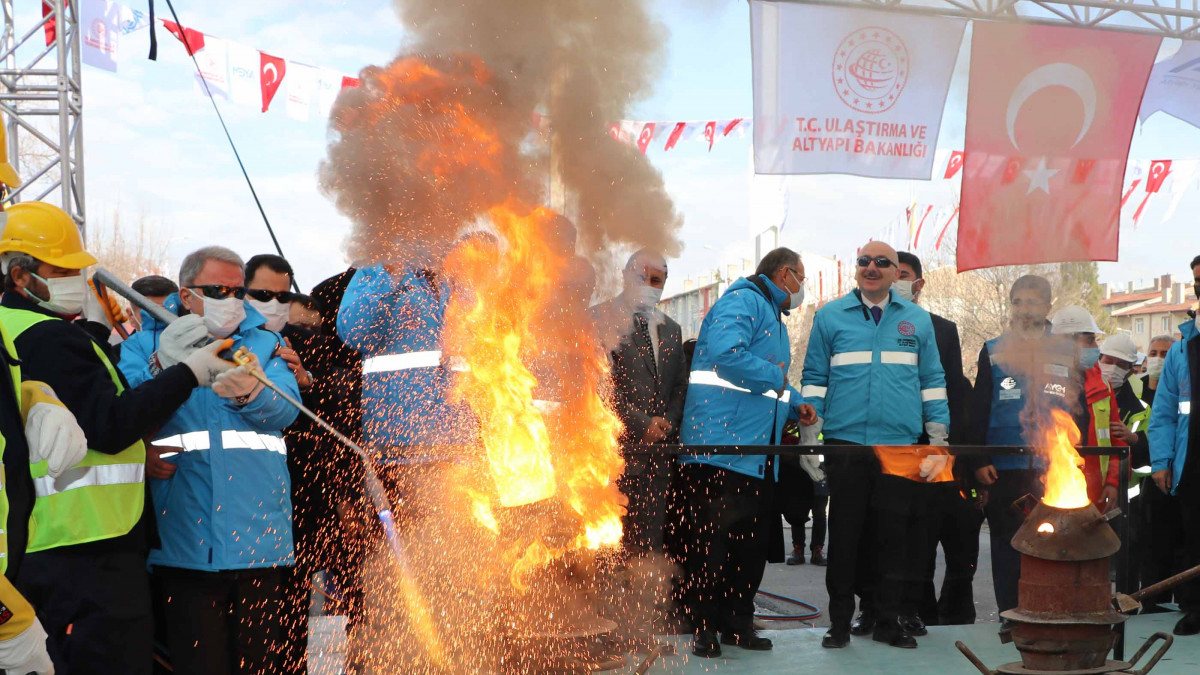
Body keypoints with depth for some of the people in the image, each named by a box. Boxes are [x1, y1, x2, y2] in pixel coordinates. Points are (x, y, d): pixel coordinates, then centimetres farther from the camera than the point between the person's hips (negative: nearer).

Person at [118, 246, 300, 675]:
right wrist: (164, 365, -21)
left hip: (258, 538, 2)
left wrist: (250, 394, -26)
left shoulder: (265, 344, 14)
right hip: (185, 539, -1)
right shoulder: (144, 345, 9)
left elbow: (286, 409, -5)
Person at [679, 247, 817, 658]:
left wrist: (795, 405, 10)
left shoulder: (771, 316, 24)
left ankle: (738, 622, 20)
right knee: (712, 538, -4)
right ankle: (705, 627, 3)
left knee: (754, 539, 11)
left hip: (757, 453, 10)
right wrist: (776, 378, -15)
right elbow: (726, 355, -27)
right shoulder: (742, 301, -9)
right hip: (722, 446, -10)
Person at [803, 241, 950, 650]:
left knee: (896, 536, 3)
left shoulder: (917, 320, 11)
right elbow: (814, 379, 7)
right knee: (846, 535, 2)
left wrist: (939, 442, 7)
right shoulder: (830, 317, 7)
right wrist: (809, 438, 1)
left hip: (901, 447, 1)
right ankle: (841, 620, 11)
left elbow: (932, 382, 12)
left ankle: (889, 619, 13)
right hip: (845, 444, -1)